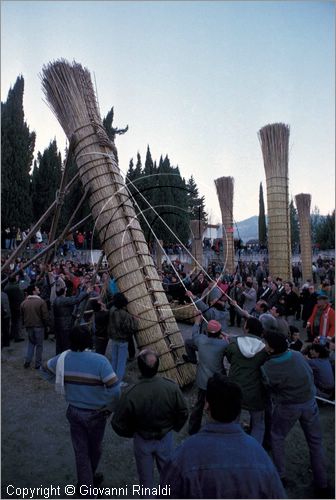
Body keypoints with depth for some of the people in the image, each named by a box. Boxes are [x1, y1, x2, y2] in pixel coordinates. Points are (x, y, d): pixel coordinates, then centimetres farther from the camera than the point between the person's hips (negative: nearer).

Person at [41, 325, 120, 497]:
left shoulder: (63, 359, -12)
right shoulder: (99, 361, -28)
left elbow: (45, 369, 8)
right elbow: (114, 389, -29)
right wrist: (111, 408, -10)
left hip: (74, 411, 2)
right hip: (96, 413, -2)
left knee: (80, 451, 18)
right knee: (94, 448, 24)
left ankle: (85, 487, 26)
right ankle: (90, 479, 48)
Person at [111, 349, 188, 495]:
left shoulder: (130, 394, -32)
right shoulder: (172, 387, -27)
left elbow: (118, 423, -18)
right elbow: (183, 413, -12)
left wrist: (131, 433, 3)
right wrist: (174, 428, 9)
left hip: (142, 440, -1)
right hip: (166, 437, 2)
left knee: (145, 474, 24)